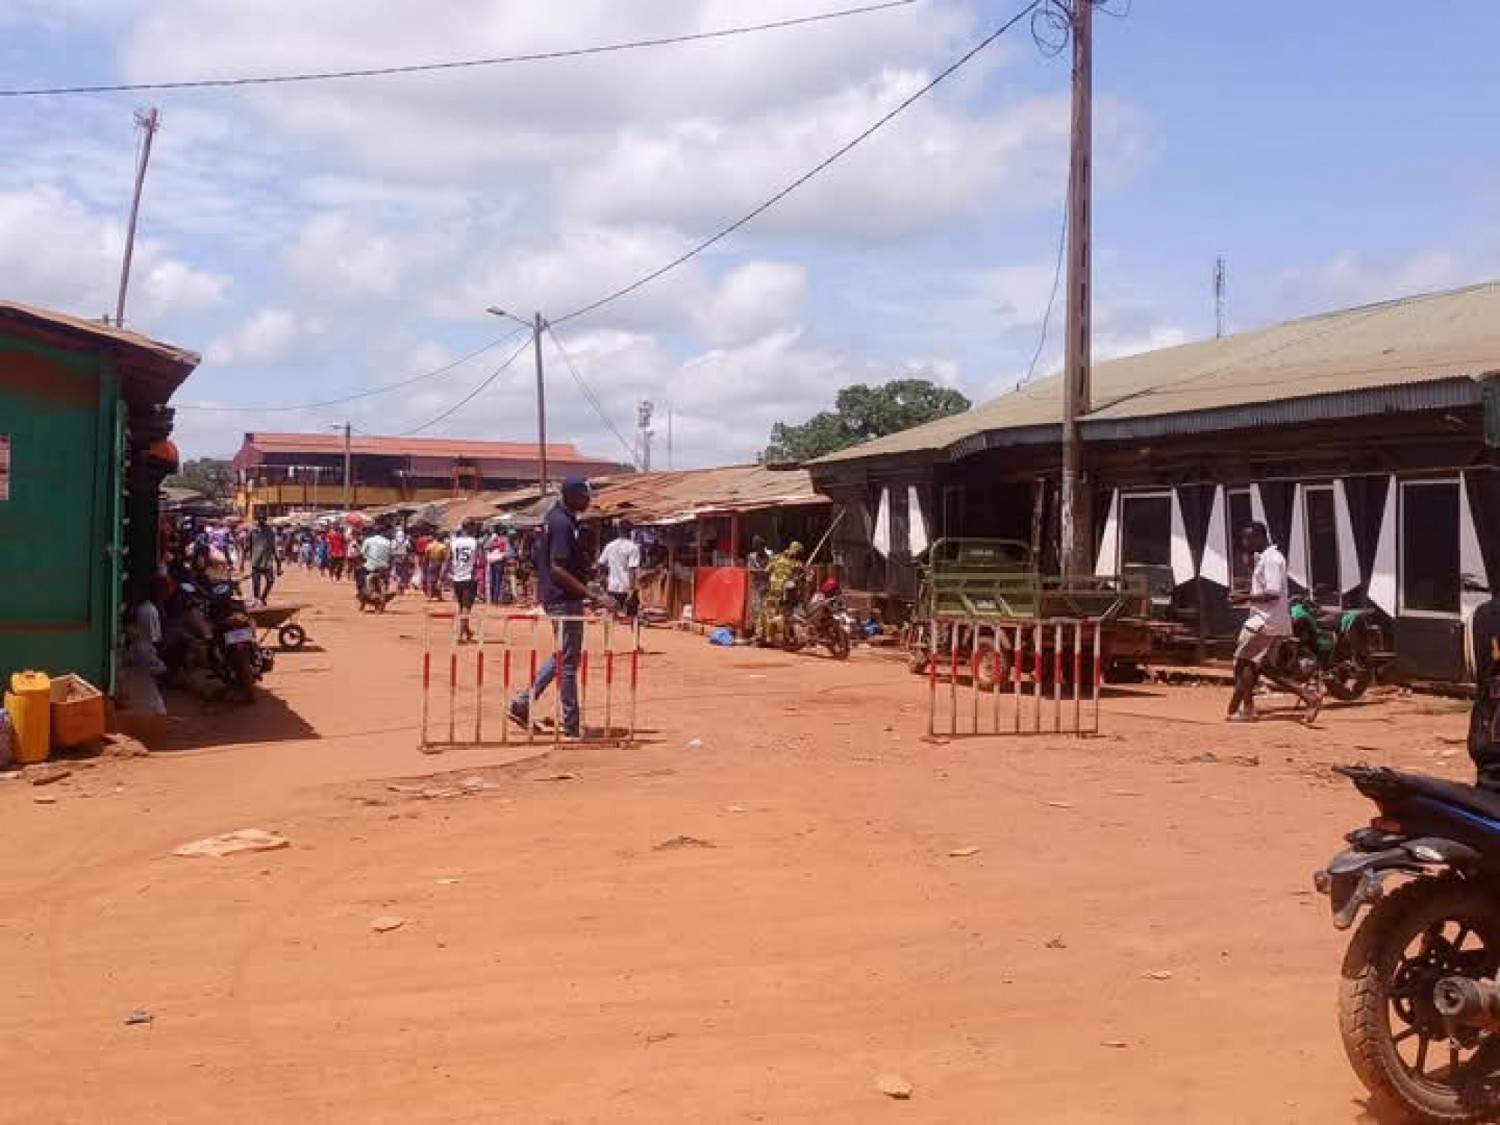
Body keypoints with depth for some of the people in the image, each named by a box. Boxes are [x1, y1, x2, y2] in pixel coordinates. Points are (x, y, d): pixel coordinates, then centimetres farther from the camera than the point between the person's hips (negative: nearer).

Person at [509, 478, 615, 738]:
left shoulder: (555, 517, 11)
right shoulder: (563, 524, -20)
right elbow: (557, 569, -25)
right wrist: (593, 597, -27)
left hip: (552, 597, 10)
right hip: (565, 599, -10)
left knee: (563, 656, 20)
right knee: (569, 660, -2)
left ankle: (523, 702, 21)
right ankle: (572, 724, 5)